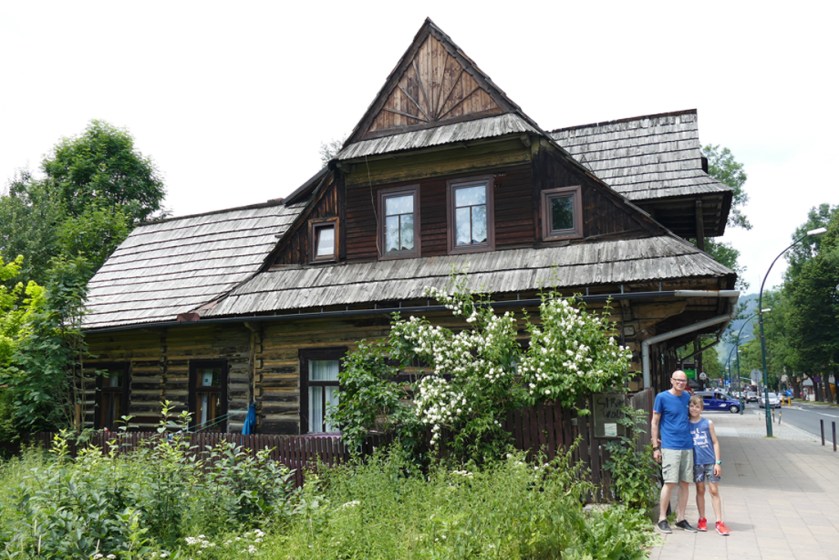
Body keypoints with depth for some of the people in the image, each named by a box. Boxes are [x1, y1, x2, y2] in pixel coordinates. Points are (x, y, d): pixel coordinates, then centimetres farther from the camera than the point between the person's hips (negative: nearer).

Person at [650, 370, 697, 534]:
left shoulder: (687, 396, 10)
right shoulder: (662, 397, -5)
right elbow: (655, 422, -3)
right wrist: (655, 447, -6)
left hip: (687, 446, 6)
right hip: (670, 447, -5)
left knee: (685, 483, 7)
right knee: (670, 483, -8)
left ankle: (681, 519, 17)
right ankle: (662, 520, 1)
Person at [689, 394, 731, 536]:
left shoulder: (708, 423, 0)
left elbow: (715, 443, 2)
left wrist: (718, 462, -2)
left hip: (710, 461, 0)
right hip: (696, 462, 1)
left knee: (714, 491, 2)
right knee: (700, 490, 9)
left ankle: (719, 522, 6)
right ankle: (702, 519, 20)